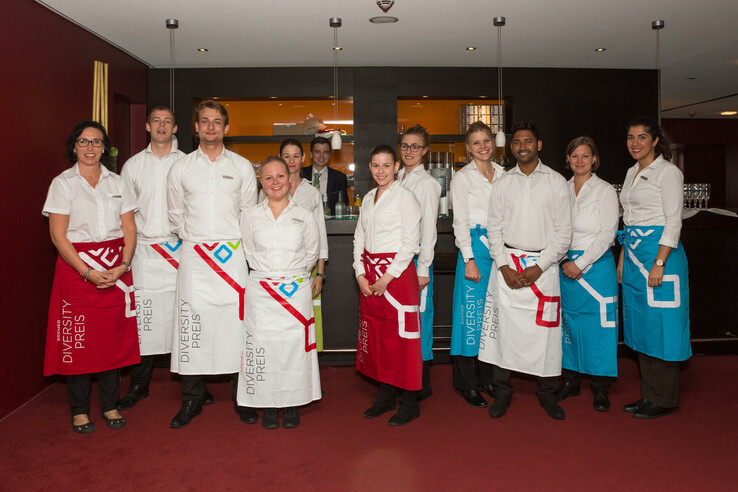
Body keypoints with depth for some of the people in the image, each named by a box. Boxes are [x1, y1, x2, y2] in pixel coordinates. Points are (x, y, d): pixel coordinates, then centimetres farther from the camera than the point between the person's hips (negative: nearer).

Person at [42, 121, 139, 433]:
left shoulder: (116, 182, 10)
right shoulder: (63, 183, 1)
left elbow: (129, 229, 7)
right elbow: (58, 235, -6)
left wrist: (123, 266, -9)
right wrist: (88, 272, -14)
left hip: (115, 270, 3)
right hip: (77, 267, -3)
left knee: (113, 335, 4)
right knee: (78, 339, 0)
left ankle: (109, 405, 19)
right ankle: (79, 410, 15)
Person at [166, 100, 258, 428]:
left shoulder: (242, 167, 8)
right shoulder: (181, 168, 9)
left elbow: (249, 213, 11)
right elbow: (176, 216, 15)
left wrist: (232, 240, 6)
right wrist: (193, 239, 10)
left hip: (232, 254, 0)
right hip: (194, 255, 1)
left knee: (236, 323, -1)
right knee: (192, 324, -1)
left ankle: (243, 399, 10)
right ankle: (191, 401, 12)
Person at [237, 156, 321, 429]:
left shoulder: (304, 216, 5)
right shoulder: (250, 216, 6)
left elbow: (311, 253, 11)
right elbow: (248, 253, 11)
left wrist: (292, 272, 7)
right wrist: (267, 273, 6)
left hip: (296, 291, 0)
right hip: (260, 291, 0)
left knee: (294, 344, 0)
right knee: (262, 344, 0)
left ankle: (292, 404, 15)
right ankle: (268, 405, 14)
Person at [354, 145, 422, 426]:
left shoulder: (404, 197, -6)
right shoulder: (368, 199, 15)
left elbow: (410, 242, -11)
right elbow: (359, 238, 15)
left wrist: (387, 277, -13)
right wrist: (360, 274, 2)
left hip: (397, 272, -7)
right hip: (369, 276, 7)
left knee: (401, 336, -3)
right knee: (375, 335, 10)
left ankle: (409, 403, 9)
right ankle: (386, 395, 24)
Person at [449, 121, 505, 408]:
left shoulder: (503, 174, 14)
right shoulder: (462, 177, -1)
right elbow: (460, 221, -5)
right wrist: (469, 259, -12)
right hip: (475, 247, -5)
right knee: (471, 312, -4)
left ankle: (488, 378, 20)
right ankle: (468, 384, 6)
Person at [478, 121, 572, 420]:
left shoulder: (556, 182, 4)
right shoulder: (502, 184, 9)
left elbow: (564, 231, 1)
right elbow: (494, 228, 6)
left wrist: (539, 267, -8)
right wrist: (504, 266, -6)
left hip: (543, 265, -1)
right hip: (507, 263, 1)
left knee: (546, 329, 0)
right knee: (503, 325, 0)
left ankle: (546, 393, 17)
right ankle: (502, 392, 13)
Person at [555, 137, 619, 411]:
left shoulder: (605, 190, -1)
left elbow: (607, 233, -7)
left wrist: (581, 263, -13)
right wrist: (563, 261, 0)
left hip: (596, 264, -4)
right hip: (566, 265, 4)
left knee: (598, 325, -2)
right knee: (569, 323, 8)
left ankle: (600, 389, 8)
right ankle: (570, 381, 19)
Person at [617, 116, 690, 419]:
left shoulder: (668, 172, -8)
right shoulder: (632, 173, 16)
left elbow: (673, 222, -13)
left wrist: (659, 263, -20)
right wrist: (622, 258, 16)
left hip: (659, 252, -8)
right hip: (633, 254, 8)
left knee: (660, 326, -2)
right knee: (641, 326, 12)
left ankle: (664, 401, 10)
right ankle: (648, 395, 22)